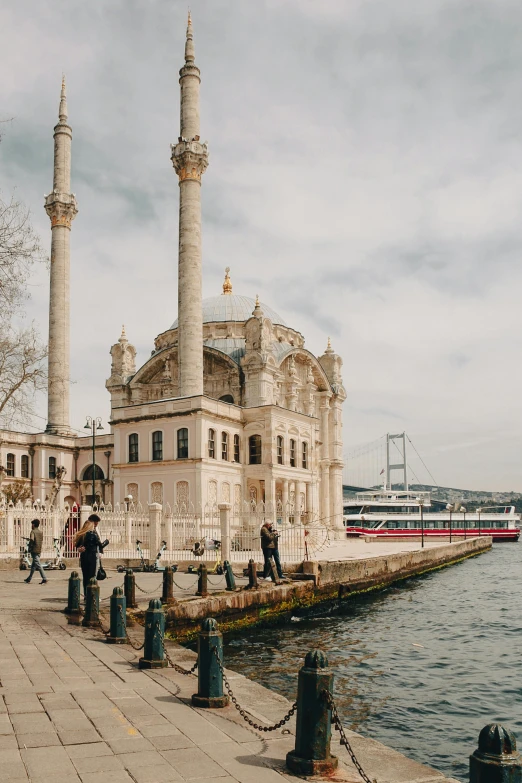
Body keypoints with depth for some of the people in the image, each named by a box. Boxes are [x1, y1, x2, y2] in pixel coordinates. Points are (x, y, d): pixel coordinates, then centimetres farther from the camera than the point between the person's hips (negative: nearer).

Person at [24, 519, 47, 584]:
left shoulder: (33, 531, -9)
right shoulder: (41, 532, 13)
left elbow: (32, 540, -22)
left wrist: (29, 549, -14)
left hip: (34, 550, -8)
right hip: (39, 550, 8)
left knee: (38, 565, -9)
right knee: (33, 566, 15)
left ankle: (44, 579, -15)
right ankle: (29, 579, 24)